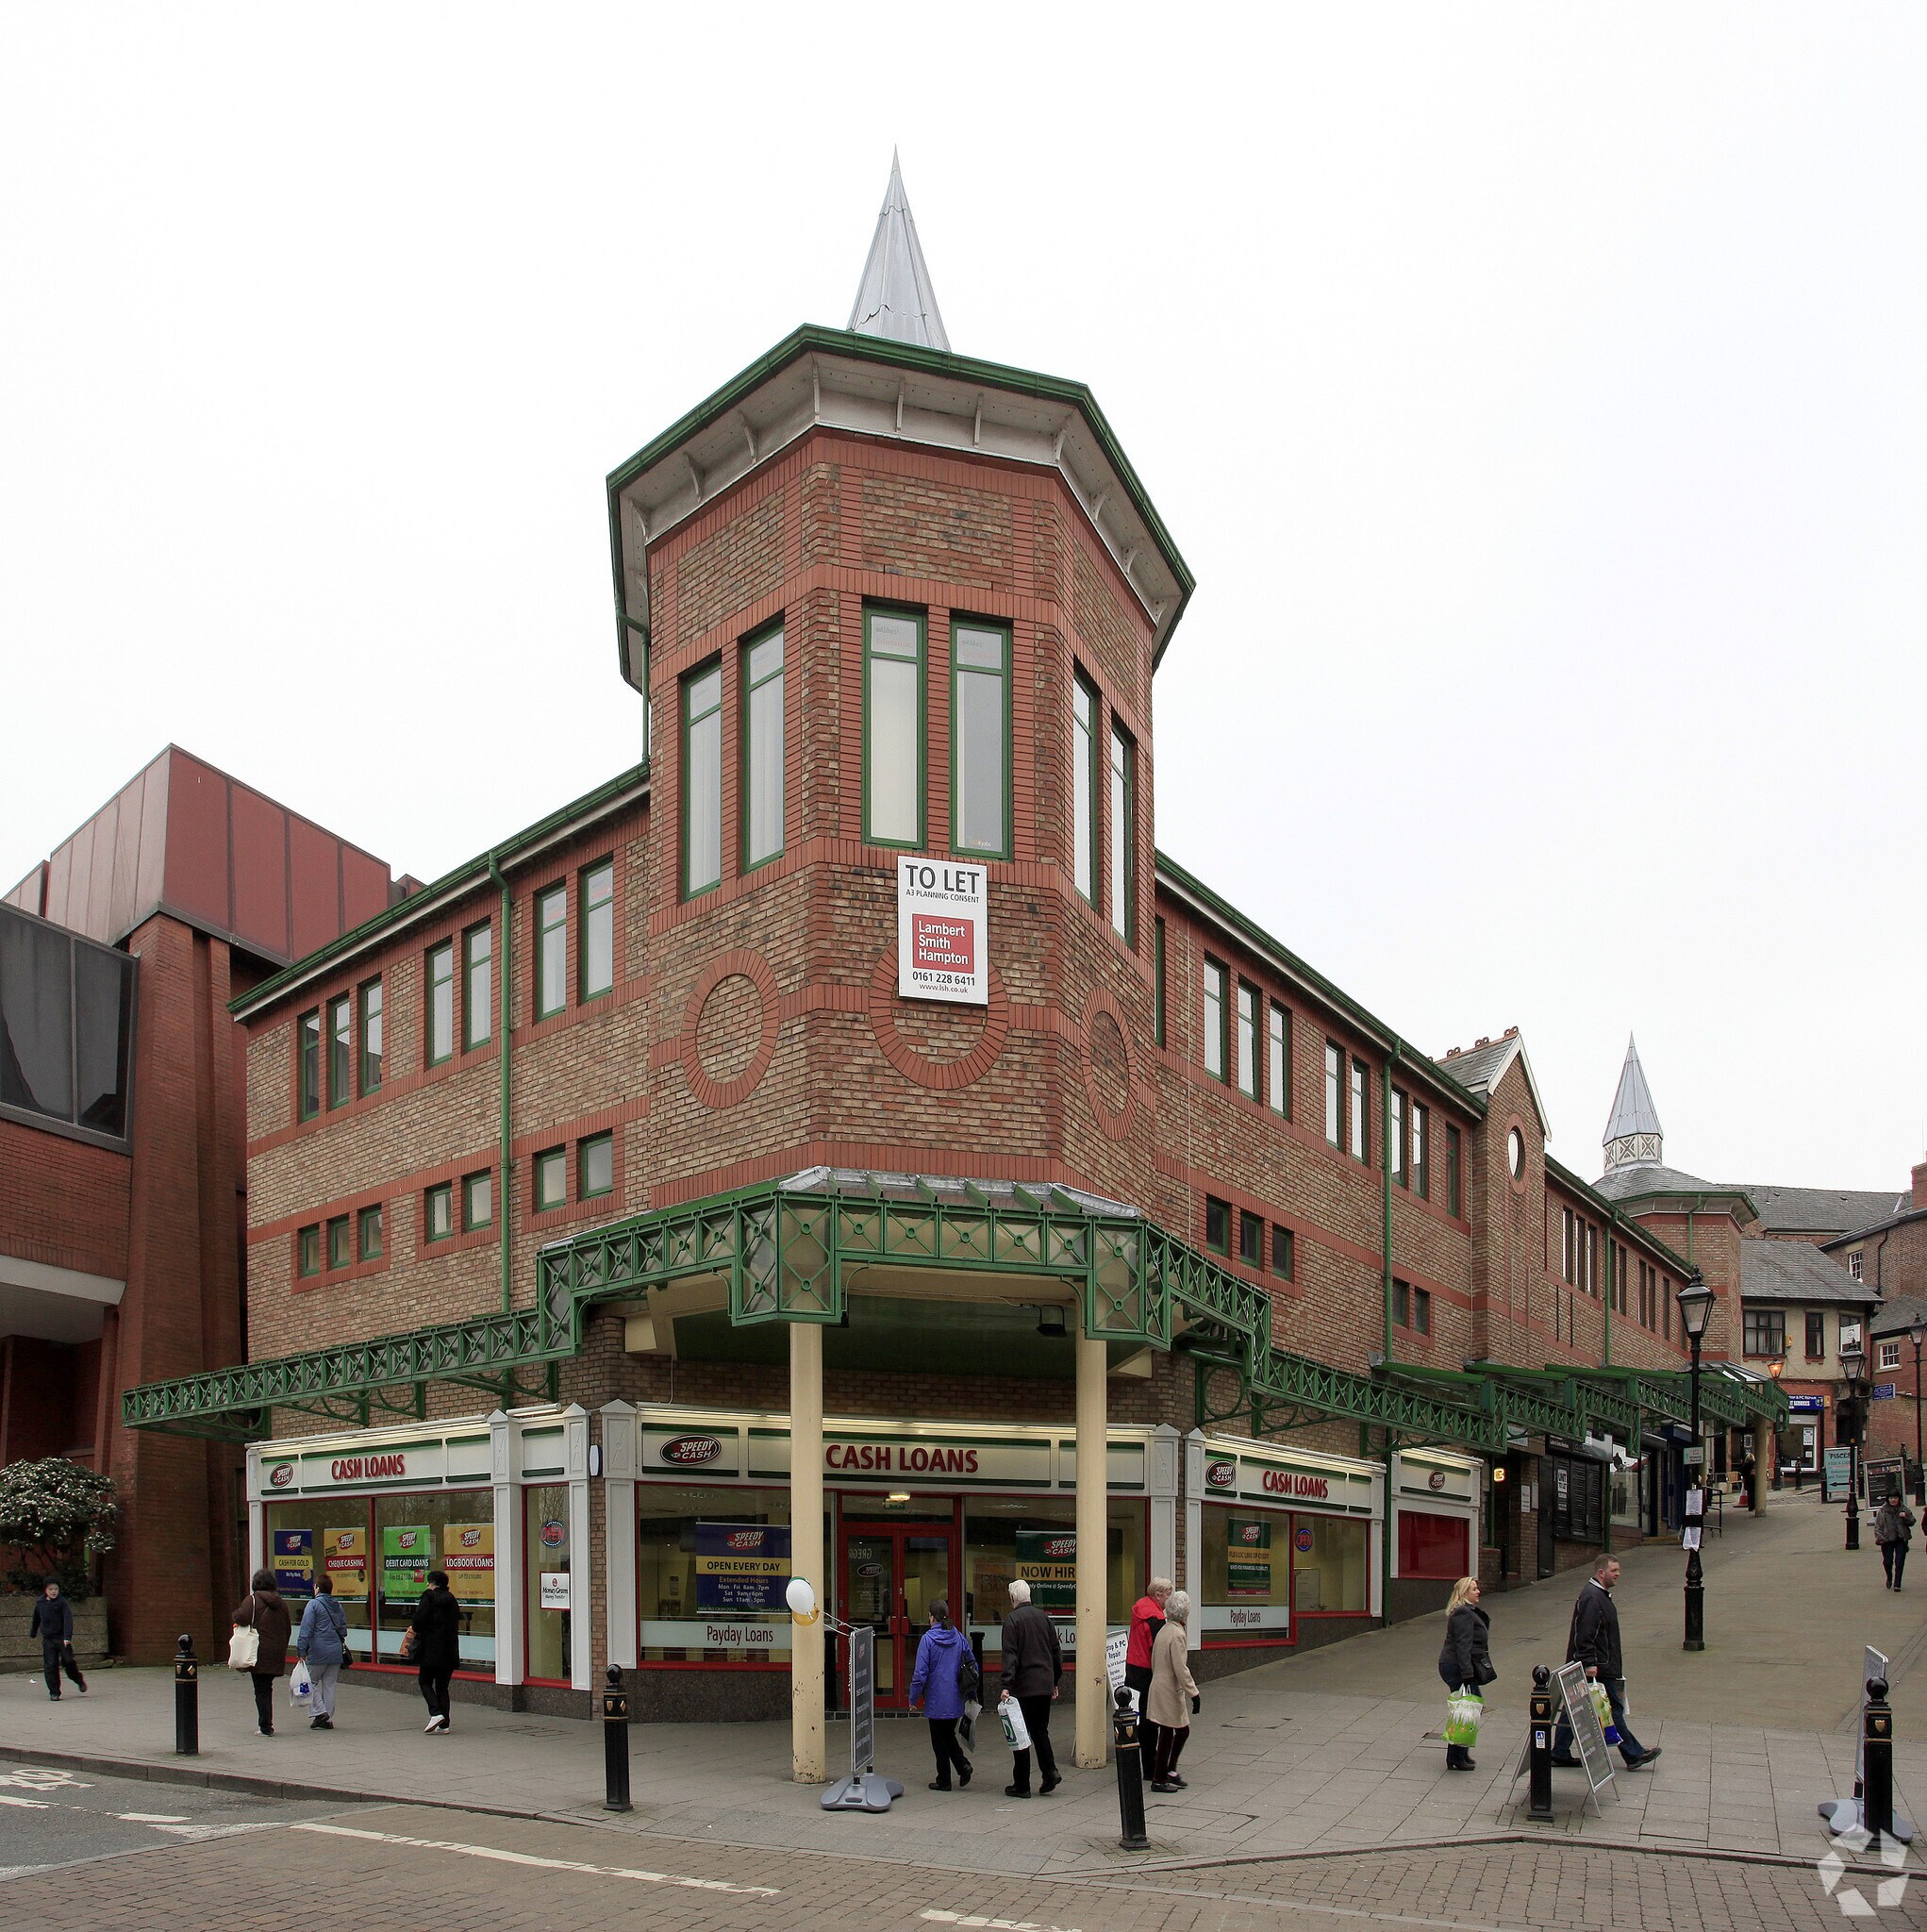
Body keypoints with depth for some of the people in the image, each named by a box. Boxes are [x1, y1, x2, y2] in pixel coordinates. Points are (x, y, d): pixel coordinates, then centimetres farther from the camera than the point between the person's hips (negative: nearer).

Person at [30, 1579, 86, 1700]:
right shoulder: (40, 1603, 7)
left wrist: (67, 1637, -27)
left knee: (68, 1661, -5)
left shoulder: (62, 1602, -7)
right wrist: (33, 1633, 37)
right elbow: (36, 1619, 25)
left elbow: (68, 1619, -15)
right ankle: (54, 1692, 4)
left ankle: (80, 1681, 22)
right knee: (50, 1665, -3)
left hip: (62, 1638, -3)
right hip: (47, 1639, 3)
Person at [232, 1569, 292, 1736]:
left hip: (259, 1654, -5)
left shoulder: (253, 1599, -7)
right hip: (276, 1654, 5)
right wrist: (282, 1650, 23)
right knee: (267, 1688, 17)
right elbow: (288, 1629, 14)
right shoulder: (280, 1603, 12)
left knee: (261, 1690, -1)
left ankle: (265, 1727, -4)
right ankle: (267, 1724, 18)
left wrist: (235, 1615, 0)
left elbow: (242, 1617, -24)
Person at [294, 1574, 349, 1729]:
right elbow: (343, 1630, 18)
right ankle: (328, 1719, 11)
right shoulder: (338, 1607, 13)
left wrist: (302, 1651, -13)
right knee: (330, 1685, 10)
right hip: (336, 1652, 6)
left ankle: (320, 1711, -7)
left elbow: (306, 1630, -13)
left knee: (311, 1682, 7)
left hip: (318, 1652, -6)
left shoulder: (313, 1604, -7)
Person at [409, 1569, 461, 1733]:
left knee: (425, 1682, 7)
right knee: (442, 1685, 11)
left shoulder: (428, 1596, -6)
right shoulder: (451, 1599, 12)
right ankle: (444, 1723, 7)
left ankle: (436, 1713, -12)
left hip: (431, 1647, -6)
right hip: (450, 1650, 6)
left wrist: (414, 1628, 7)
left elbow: (420, 1618, -15)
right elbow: (456, 1622, 13)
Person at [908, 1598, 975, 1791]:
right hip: (955, 1699, 5)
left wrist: (913, 1699, -5)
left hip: (936, 1700, -5)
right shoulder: (959, 1637, 2)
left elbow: (920, 1672, -15)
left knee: (939, 1739, 8)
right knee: (949, 1734, 20)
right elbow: (973, 1665, 8)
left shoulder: (928, 1639, -14)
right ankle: (963, 1765, 1)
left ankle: (943, 1780, 13)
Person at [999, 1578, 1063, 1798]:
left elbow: (1010, 1656, -16)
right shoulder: (1043, 1617, 9)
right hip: (1045, 1686, 5)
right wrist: (1055, 1682, 20)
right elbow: (1056, 1651, 13)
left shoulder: (1012, 1620, -9)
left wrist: (1006, 1686, -18)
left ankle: (1021, 1785, 6)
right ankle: (1049, 1771, 1)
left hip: (1023, 1687, -5)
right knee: (1040, 1730, 17)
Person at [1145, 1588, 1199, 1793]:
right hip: (1170, 1691, -9)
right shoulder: (1177, 1634, -19)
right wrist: (1194, 1693, -18)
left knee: (1183, 1731, 18)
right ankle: (1158, 1780, 7)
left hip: (1159, 1688, 9)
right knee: (1167, 1735, 0)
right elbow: (1181, 1670, -22)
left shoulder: (1163, 1631, 10)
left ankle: (1169, 1771, 23)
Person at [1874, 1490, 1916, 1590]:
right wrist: (1879, 1537, -10)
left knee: (1900, 1562, -2)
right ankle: (1889, 1578, 30)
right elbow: (1877, 1526, 1)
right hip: (1887, 1540, -1)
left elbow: (1912, 1522, 4)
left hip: (1901, 1540, 1)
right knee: (1888, 1561, 0)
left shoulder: (1904, 1509, 4)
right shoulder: (1882, 1510, 0)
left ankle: (1897, 1584, 7)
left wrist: (1906, 1516, -16)